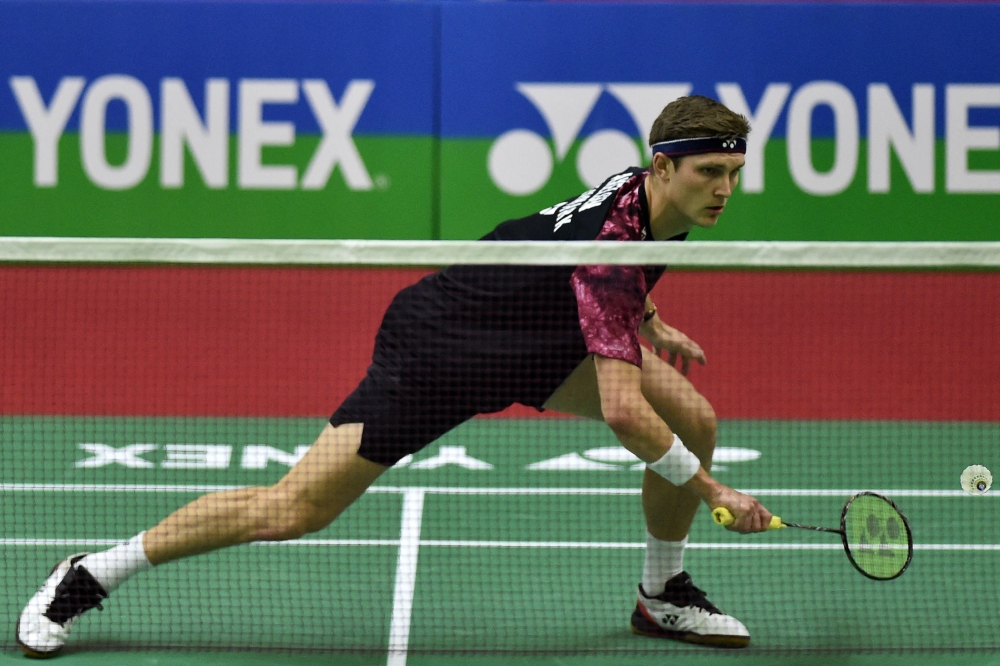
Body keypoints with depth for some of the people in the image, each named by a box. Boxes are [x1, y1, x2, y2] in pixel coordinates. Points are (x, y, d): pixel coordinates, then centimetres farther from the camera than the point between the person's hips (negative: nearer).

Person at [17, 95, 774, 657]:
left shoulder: (656, 200, -6)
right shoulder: (614, 236, -34)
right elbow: (622, 411, -38)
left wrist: (648, 324, 15)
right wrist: (714, 491, -31)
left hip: (538, 340, 9)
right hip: (440, 345, -8)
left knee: (694, 419, -6)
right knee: (292, 509, -10)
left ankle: (662, 595, 18)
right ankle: (86, 578, 7)